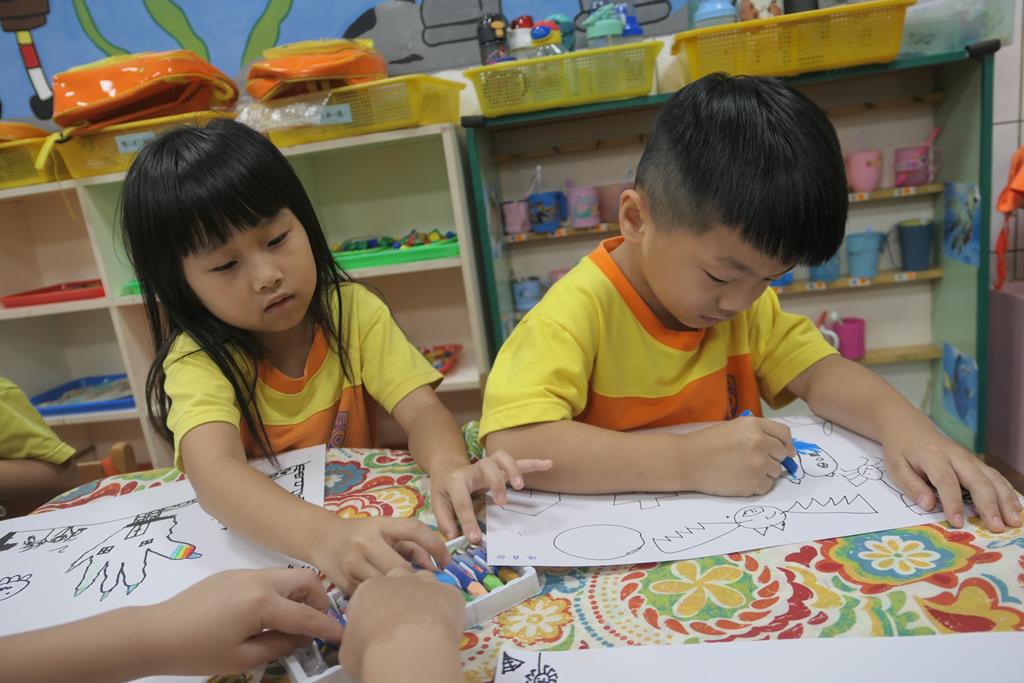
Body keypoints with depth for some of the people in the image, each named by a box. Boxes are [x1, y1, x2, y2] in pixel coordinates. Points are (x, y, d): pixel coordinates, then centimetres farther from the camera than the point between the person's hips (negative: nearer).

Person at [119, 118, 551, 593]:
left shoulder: (353, 311, -5)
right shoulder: (196, 360, -14)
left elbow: (420, 409, -14)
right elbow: (214, 471, -31)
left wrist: (449, 467, -36)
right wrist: (324, 537, -49)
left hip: (363, 518, 3)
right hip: (254, 550, -2)